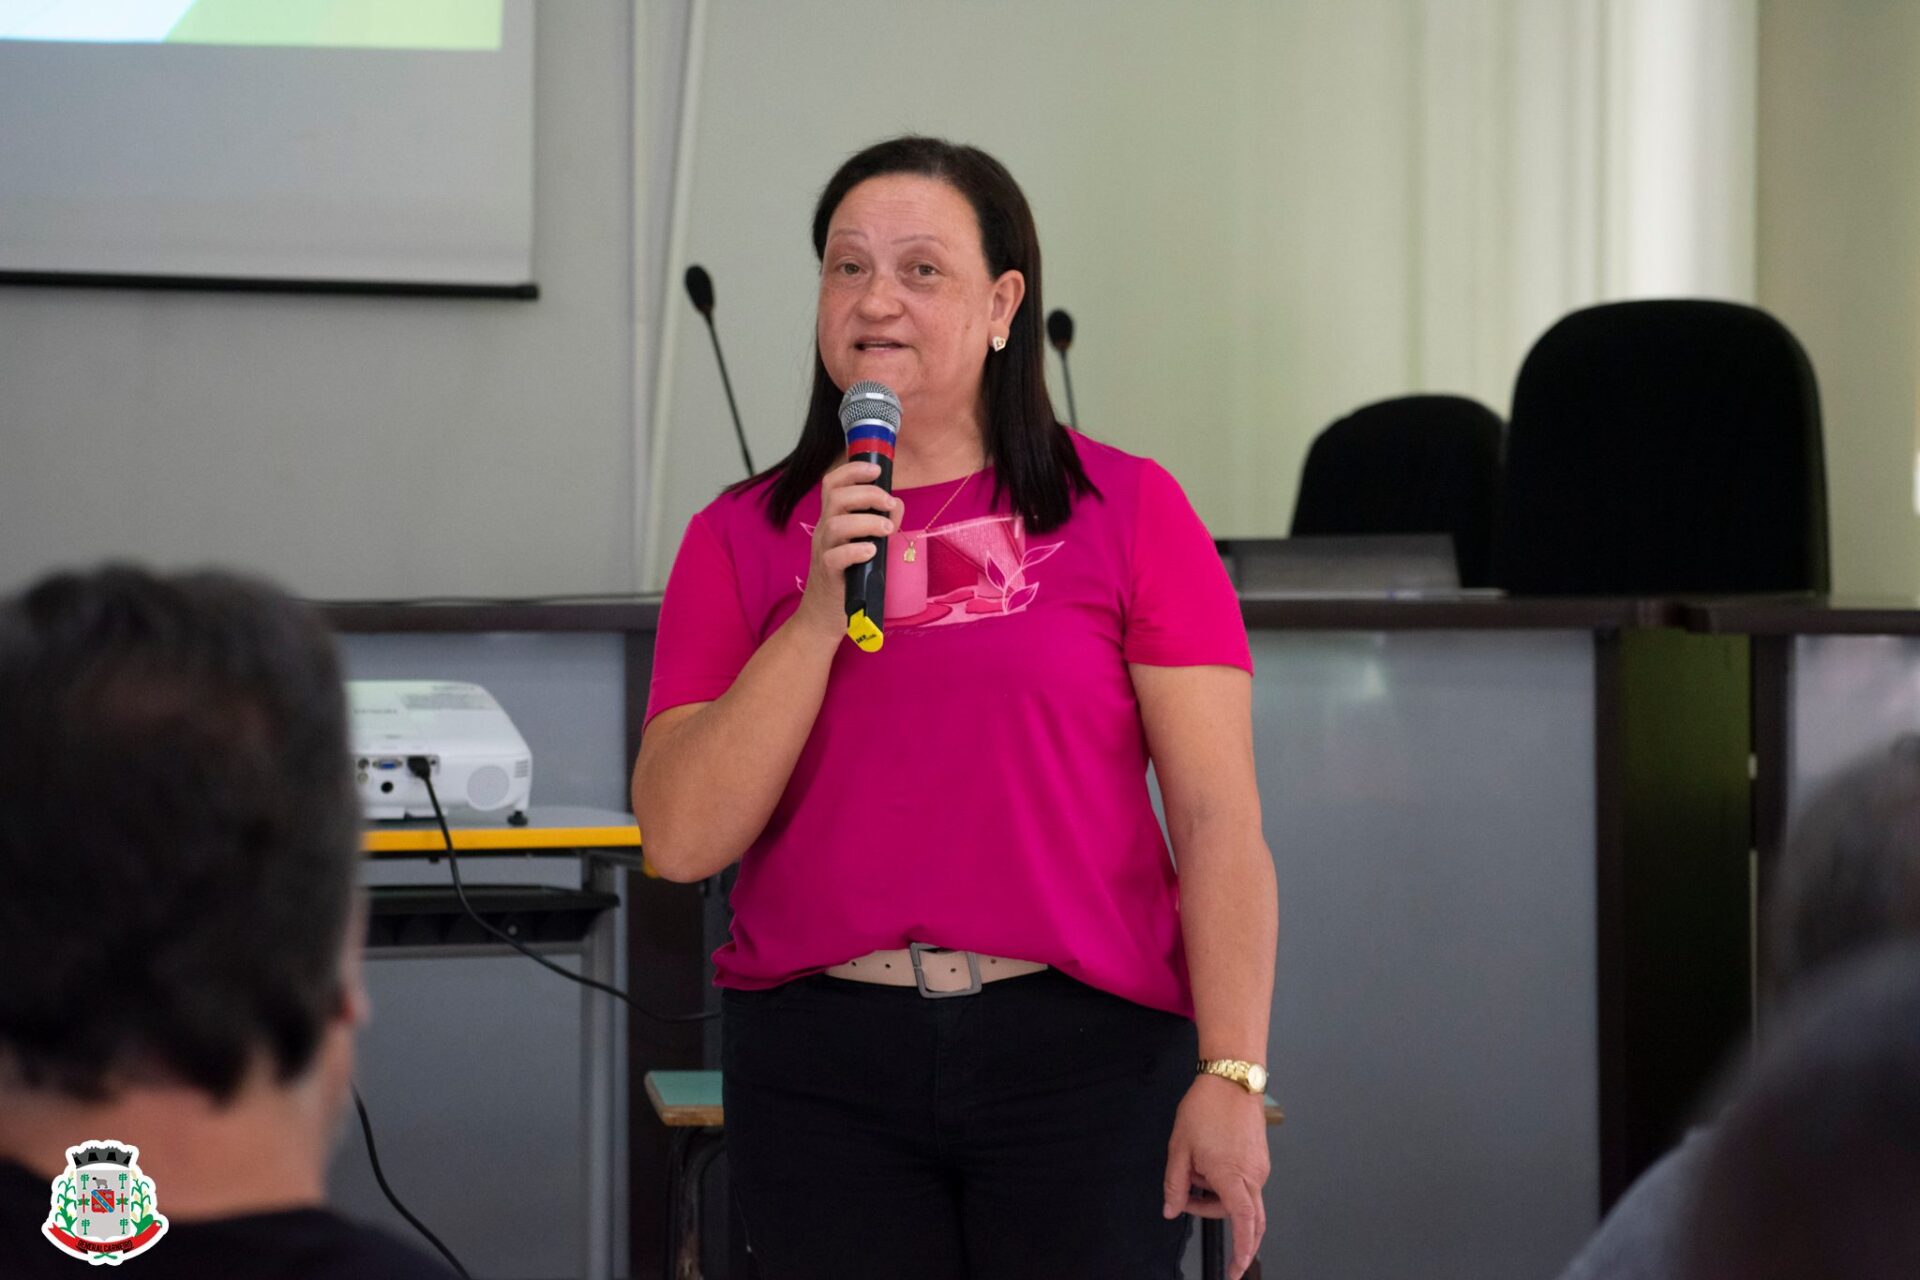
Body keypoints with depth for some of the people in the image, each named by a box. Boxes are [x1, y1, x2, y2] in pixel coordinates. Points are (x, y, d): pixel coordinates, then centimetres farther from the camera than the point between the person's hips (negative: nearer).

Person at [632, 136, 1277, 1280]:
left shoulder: (1129, 511, 2)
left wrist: (1232, 1077, -11)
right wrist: (822, 614, -10)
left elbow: (1219, 821, -2)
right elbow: (682, 839, -2)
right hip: (823, 1065, 2)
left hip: (1080, 1051, -2)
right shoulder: (744, 538, 8)